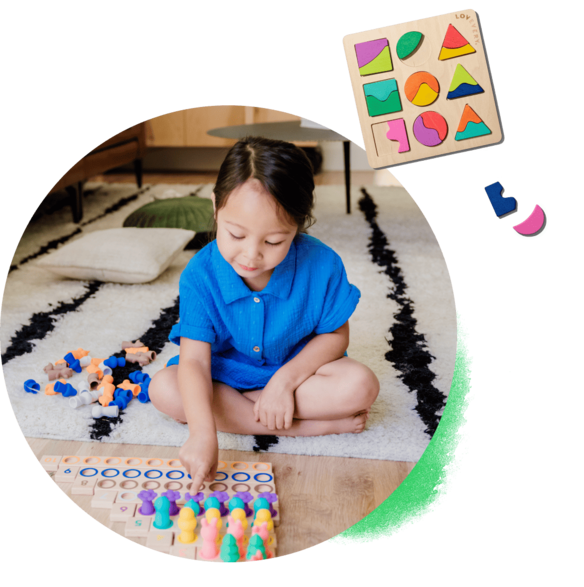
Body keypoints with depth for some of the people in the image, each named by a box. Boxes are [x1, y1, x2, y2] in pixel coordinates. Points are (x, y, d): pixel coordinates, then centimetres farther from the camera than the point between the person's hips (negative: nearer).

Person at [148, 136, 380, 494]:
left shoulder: (322, 265, -22)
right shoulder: (201, 275, -23)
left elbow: (335, 334, -10)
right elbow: (194, 360, -28)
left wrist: (286, 379, -25)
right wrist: (203, 433, -44)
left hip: (297, 368, -1)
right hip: (226, 374, 2)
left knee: (361, 386, -26)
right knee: (163, 389, -28)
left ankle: (234, 409, -21)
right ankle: (308, 427, -25)